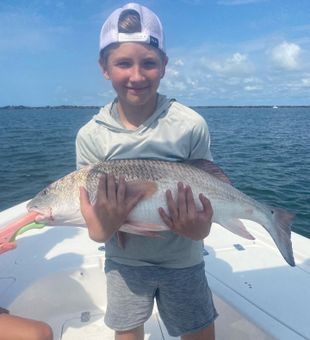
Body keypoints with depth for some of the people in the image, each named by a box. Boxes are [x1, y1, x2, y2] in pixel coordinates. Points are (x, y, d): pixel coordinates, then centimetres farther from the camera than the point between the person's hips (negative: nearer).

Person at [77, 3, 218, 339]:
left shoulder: (191, 125, -18)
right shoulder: (90, 136, -15)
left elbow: (205, 195, -10)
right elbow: (96, 233, -12)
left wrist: (198, 228, -32)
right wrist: (106, 223, -36)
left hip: (183, 260, 0)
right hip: (123, 262, 1)